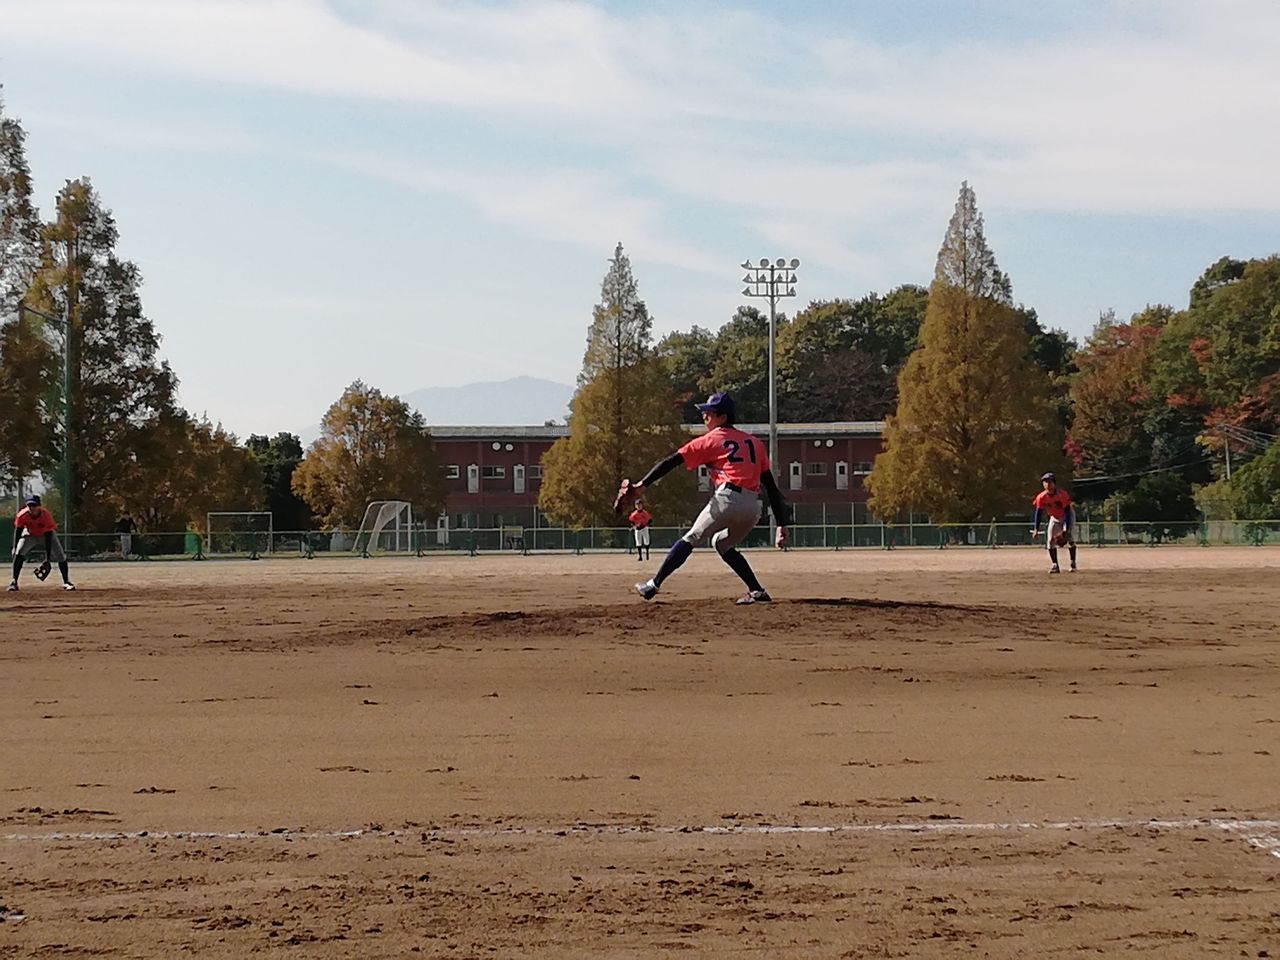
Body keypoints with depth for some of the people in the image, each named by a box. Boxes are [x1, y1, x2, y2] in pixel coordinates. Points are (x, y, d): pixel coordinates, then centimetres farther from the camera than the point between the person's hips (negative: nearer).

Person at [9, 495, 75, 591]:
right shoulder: (22, 515, -31)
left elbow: (48, 538, -33)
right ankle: (14, 582, -14)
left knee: (61, 557, -8)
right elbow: (18, 531, -15)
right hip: (30, 534, 1)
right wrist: (15, 547, -23)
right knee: (18, 553, -21)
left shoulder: (46, 515, -35)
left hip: (46, 534, -1)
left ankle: (66, 582, 8)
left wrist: (48, 558, -33)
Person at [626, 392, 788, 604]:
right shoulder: (754, 443, 23)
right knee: (722, 543, 26)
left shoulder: (711, 440, 8)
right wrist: (781, 524, 17)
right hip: (754, 508, 6)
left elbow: (672, 461, 2)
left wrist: (643, 484, 0)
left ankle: (654, 584, -2)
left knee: (691, 539, 4)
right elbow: (771, 486, 19)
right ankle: (757, 592, 16)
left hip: (728, 499, -6)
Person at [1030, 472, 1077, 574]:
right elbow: (1038, 513, -17)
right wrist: (1036, 529, -26)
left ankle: (1073, 564, -16)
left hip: (1067, 517, -5)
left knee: (1068, 535, -24)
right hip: (1054, 518, 5)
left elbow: (1067, 512, -32)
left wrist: (1066, 530, -40)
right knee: (1050, 540, -6)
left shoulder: (1063, 495, -32)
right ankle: (1054, 565, 4)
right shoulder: (1041, 497, -21)